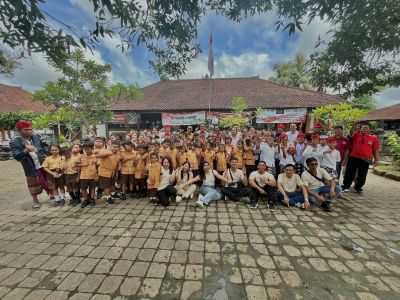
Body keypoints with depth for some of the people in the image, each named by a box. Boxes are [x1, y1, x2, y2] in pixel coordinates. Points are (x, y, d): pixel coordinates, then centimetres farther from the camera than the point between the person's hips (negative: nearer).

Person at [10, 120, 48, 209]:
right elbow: (16, 156, -22)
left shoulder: (36, 137, -1)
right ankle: (35, 200, 30)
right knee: (33, 184, 11)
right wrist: (26, 150, -40)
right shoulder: (14, 142, -12)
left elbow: (43, 147, 14)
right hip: (31, 168, -3)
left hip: (44, 165, 3)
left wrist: (47, 157, 6)